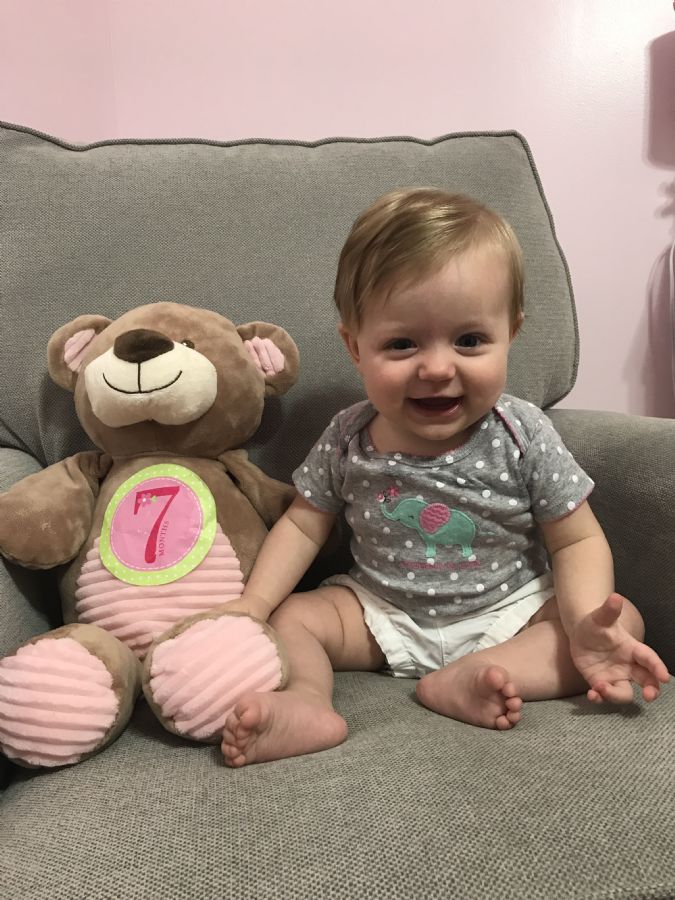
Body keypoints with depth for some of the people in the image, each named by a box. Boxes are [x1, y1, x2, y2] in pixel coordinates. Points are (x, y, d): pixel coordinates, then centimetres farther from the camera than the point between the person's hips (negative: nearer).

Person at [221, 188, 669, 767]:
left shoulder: (524, 437, -17)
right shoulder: (348, 441, -13)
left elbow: (577, 542, -11)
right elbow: (303, 525, -1)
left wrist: (586, 627, -30)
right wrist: (250, 608, -14)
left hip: (509, 608, -1)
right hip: (384, 613, 2)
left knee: (624, 622, -19)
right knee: (292, 618, -12)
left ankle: (471, 677, -31)